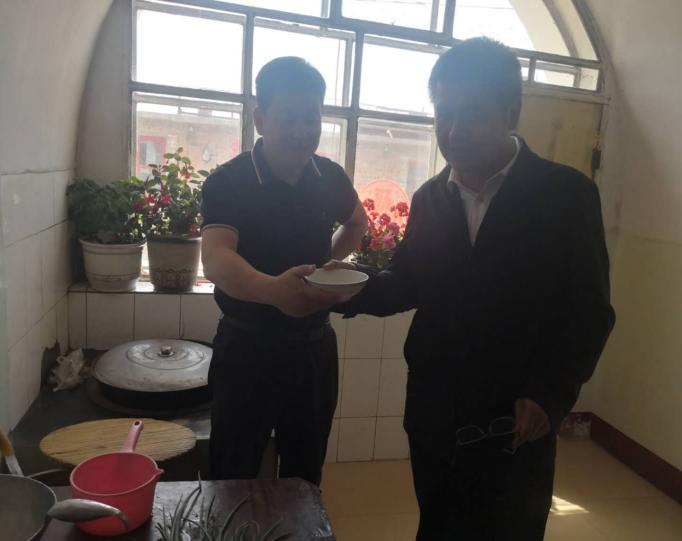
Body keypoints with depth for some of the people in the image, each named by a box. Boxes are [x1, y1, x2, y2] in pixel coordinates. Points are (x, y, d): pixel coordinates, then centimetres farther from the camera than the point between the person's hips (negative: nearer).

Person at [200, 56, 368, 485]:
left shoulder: (331, 178, -1)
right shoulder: (229, 182, -16)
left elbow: (357, 222, 21)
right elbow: (215, 260, -33)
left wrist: (329, 263, 4)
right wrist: (272, 289, -52)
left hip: (315, 347, 5)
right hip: (248, 349, -4)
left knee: (306, 473, 20)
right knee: (235, 478, 10)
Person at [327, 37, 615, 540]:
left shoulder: (567, 193, -9)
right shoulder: (430, 197, 4)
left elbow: (590, 311, -8)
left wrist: (550, 397, -18)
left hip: (514, 422, -4)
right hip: (432, 413, 4)